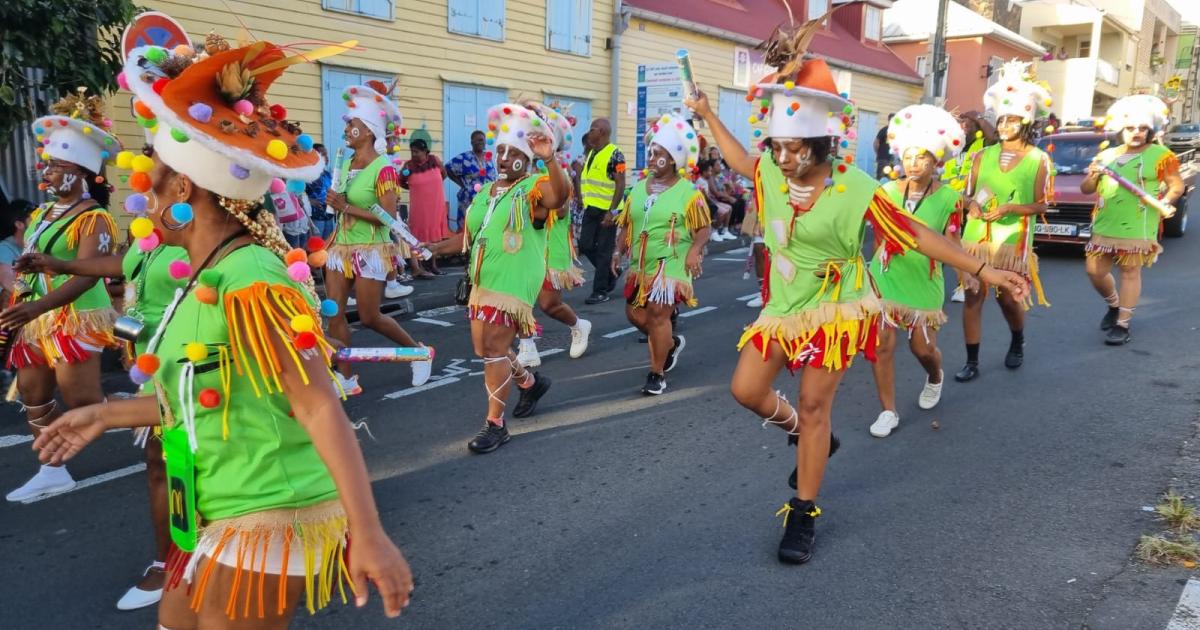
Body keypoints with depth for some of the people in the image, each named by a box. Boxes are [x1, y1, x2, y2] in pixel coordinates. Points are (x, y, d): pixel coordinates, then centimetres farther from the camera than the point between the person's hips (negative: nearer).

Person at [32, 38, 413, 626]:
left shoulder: (249, 282, -23)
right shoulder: (205, 280, 6)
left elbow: (320, 408, -28)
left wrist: (367, 533, -32)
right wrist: (105, 414, 23)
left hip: (269, 519, -9)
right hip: (225, 518, 9)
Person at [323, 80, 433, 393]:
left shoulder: (383, 169, -14)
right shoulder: (346, 164, 9)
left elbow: (389, 216, -20)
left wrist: (347, 207, -20)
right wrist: (334, 202, 4)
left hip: (371, 250, -7)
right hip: (341, 246, 7)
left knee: (369, 317, 0)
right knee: (334, 312, 1)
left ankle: (418, 351, 23)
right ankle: (345, 377, 10)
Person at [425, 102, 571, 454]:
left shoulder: (533, 188, -8)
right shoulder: (485, 193, 16)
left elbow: (560, 195, -33)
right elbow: (469, 236, 20)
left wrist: (549, 159, -48)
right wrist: (433, 249, 8)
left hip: (514, 284, -8)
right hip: (483, 283, 8)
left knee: (494, 349, -9)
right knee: (486, 349, 16)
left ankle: (495, 425, 3)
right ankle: (531, 383, 41)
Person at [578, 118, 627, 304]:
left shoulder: (614, 154, -13)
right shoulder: (591, 153, 13)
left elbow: (620, 185, -16)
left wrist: (611, 212, -21)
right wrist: (585, 202, 17)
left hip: (607, 210, -8)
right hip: (591, 208, 8)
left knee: (603, 251, -2)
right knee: (586, 246, 8)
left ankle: (600, 291, 6)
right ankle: (612, 272, 28)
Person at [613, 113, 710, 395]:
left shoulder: (688, 192, -7)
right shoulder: (638, 188, 9)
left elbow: (703, 228, -5)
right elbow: (627, 224, 14)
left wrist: (694, 251, -22)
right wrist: (619, 251, 3)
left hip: (671, 264, -6)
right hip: (641, 265, 6)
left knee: (658, 314, -10)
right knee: (635, 313, 9)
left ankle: (657, 374, 4)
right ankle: (671, 343, 37)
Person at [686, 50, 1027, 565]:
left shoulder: (856, 190, -20)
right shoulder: (771, 171, -6)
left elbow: (917, 236, -14)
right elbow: (741, 161, 18)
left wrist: (983, 270, -15)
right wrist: (707, 115, 20)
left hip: (835, 310, -5)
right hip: (783, 306, 5)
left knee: (813, 406, -2)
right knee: (746, 390, 0)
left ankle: (803, 516, 13)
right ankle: (808, 438, 32)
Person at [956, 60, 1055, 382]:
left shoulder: (1039, 160, -2)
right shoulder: (983, 155, 6)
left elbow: (1041, 204, -2)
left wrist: (1009, 209, -18)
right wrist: (973, 204, -12)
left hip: (1013, 239, -2)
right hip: (977, 235, 2)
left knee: (1008, 298, 6)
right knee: (973, 296, -3)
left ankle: (1017, 343, 38)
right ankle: (972, 362, 4)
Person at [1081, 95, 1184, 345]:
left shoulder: (1160, 155, 1)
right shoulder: (1106, 155, 12)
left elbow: (1177, 185, 1)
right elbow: (1085, 189, 13)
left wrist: (1166, 201, -17)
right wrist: (1093, 176, -8)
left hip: (1137, 229, -4)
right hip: (1104, 227, 5)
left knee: (1130, 272, 0)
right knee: (1095, 271, 6)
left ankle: (1122, 325, 6)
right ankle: (1114, 305, 33)